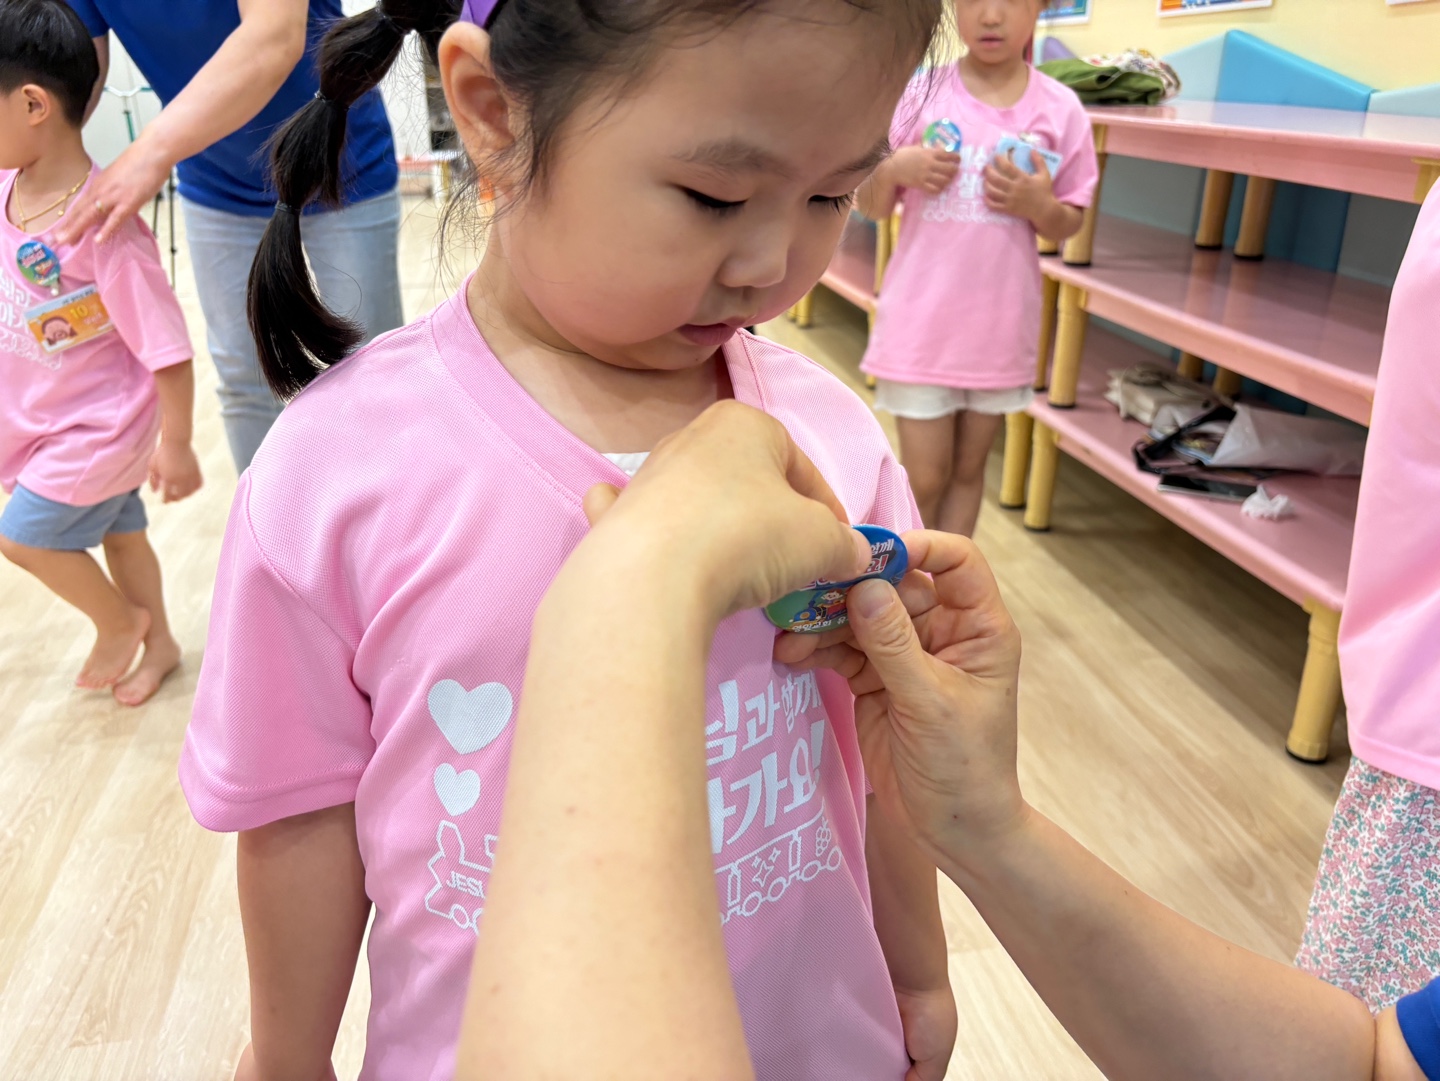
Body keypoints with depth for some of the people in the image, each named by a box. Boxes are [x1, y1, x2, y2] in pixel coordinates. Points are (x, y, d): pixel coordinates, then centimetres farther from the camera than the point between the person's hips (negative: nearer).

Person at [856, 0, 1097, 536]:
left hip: (1000, 324, 2)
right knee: (925, 478, 3)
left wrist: (1039, 205, -16)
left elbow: (1068, 224, 5)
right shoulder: (919, 95, -4)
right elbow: (872, 206, 3)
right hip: (921, 320, -2)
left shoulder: (1059, 110, -2)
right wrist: (894, 169, -18)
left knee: (968, 469, 13)